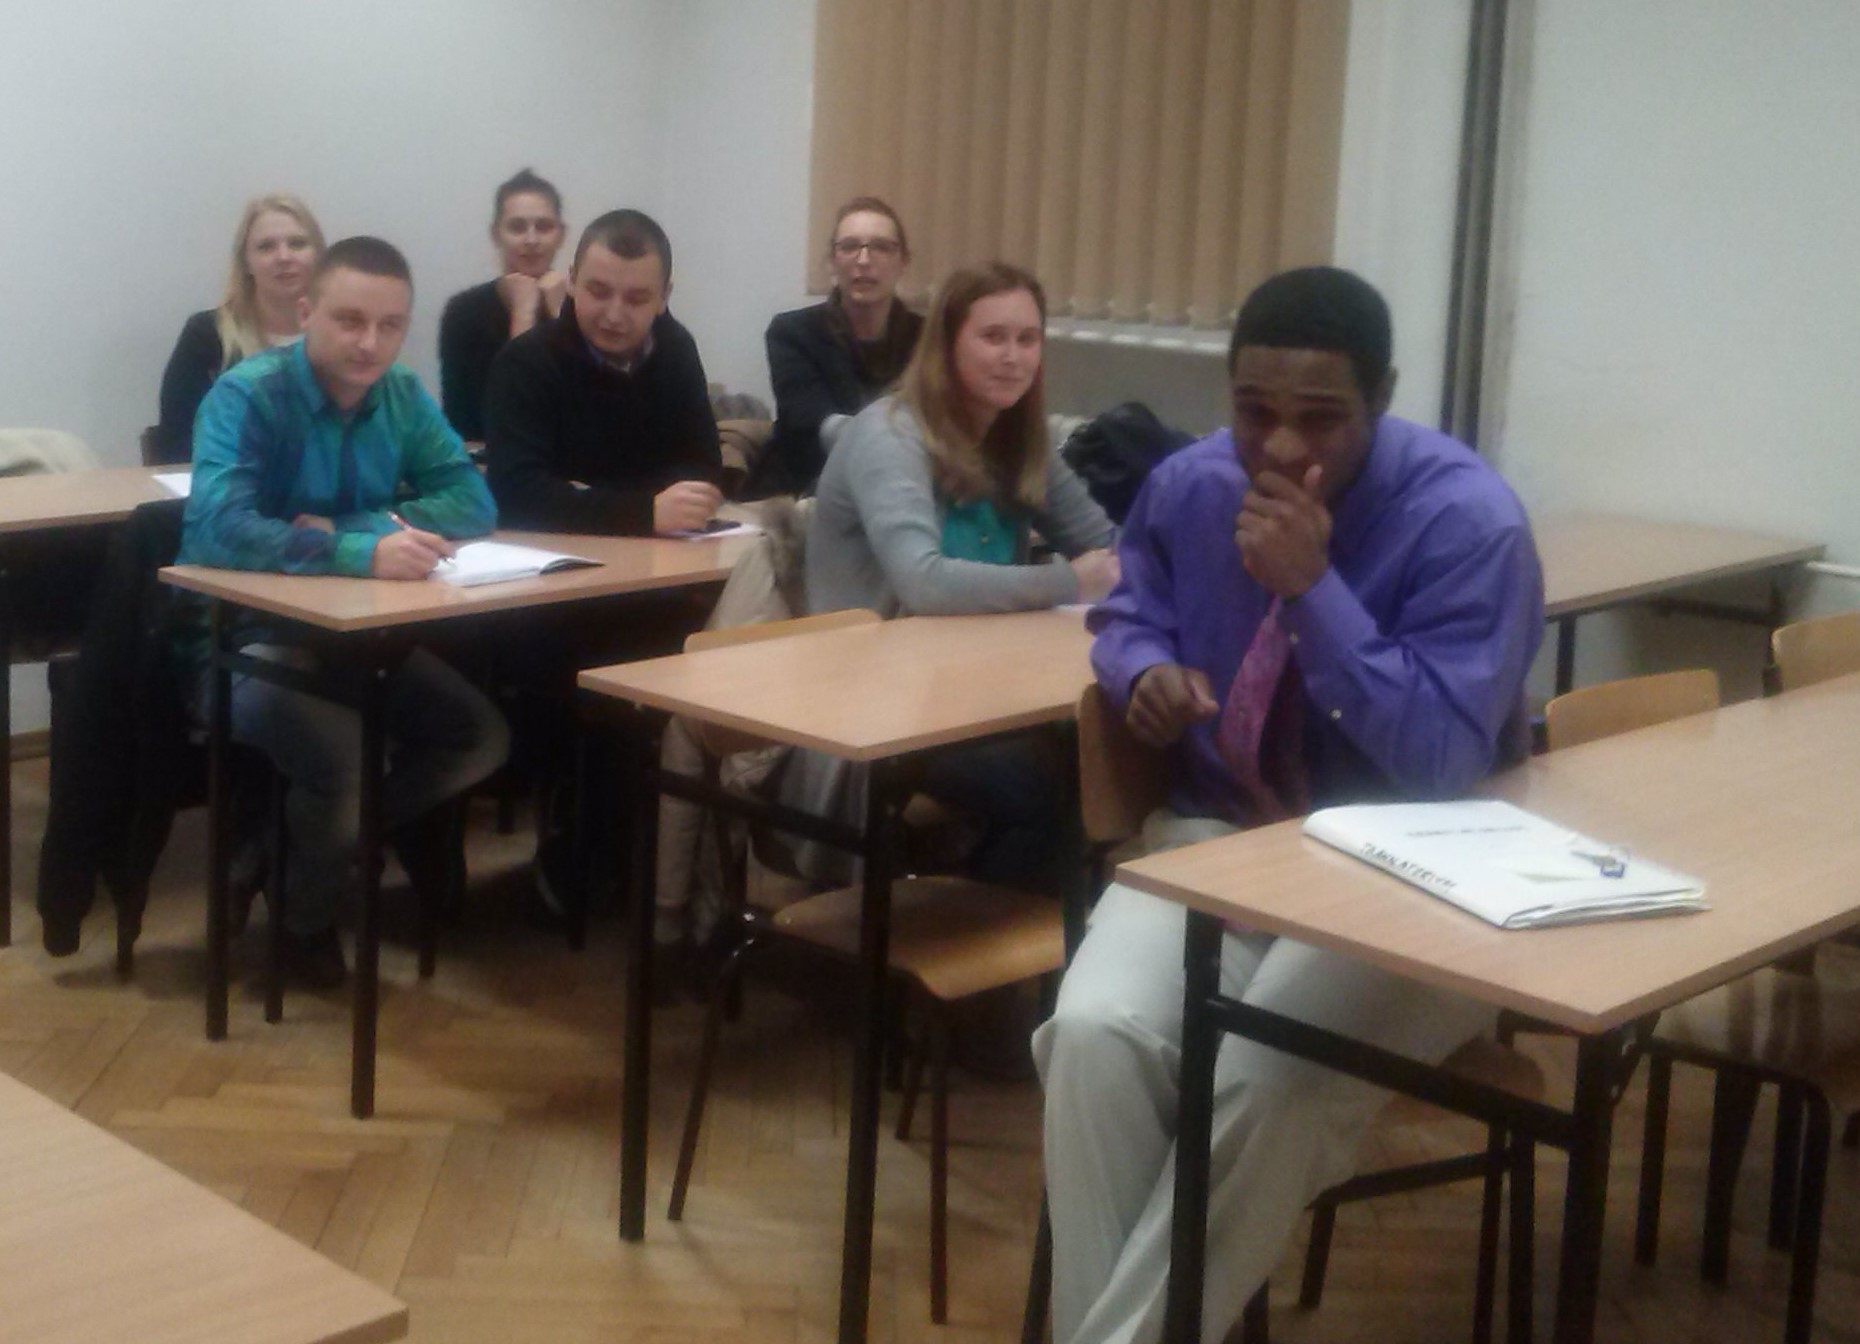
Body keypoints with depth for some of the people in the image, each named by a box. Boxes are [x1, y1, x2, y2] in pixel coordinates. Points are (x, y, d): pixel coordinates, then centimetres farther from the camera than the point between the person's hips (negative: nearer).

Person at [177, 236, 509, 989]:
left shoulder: (402, 398, 1)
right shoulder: (247, 396, -19)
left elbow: (473, 501, -8)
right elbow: (221, 528, -34)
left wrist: (352, 527, -23)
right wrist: (362, 553, -44)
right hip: (243, 637, -6)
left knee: (481, 738, -8)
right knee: (342, 757, -29)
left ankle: (325, 833, 13)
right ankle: (307, 917, 3)